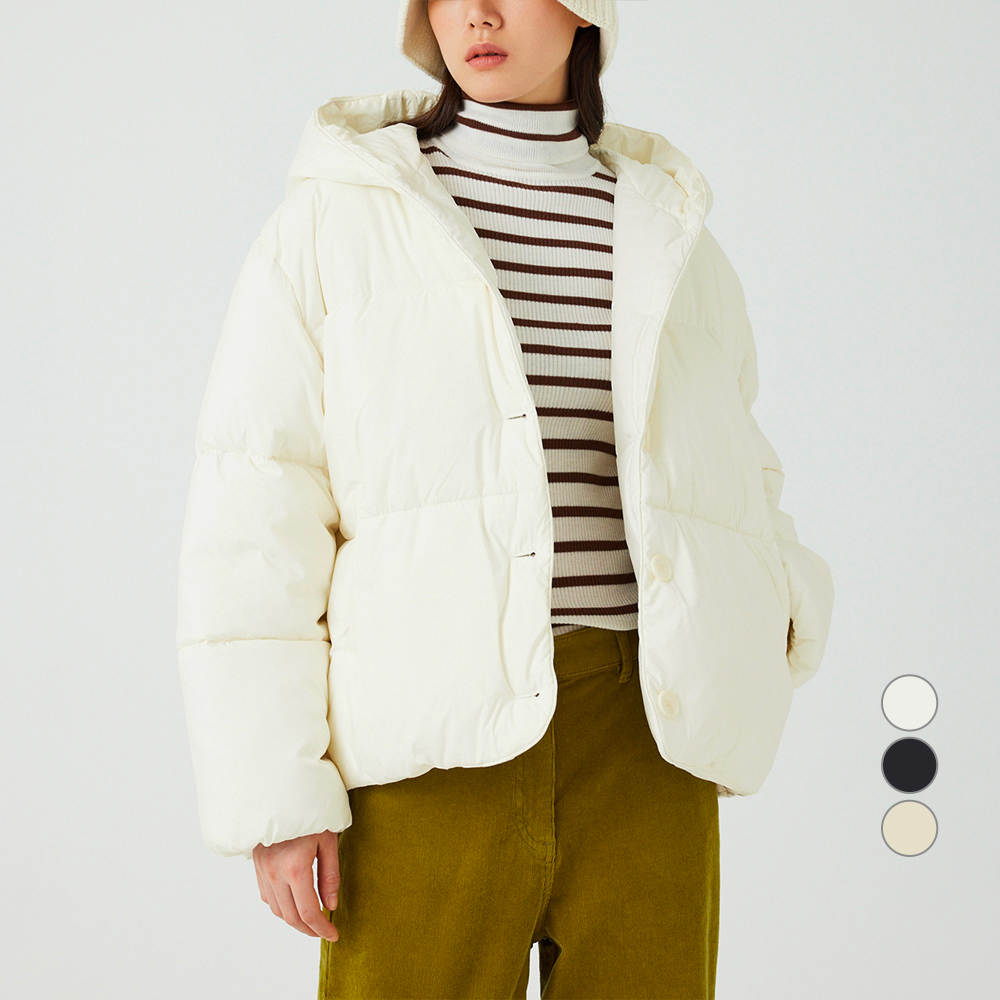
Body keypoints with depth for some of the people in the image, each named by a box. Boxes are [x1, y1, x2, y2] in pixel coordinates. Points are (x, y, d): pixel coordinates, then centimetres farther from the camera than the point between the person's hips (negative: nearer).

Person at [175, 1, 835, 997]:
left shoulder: (669, 231, 14)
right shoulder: (339, 217, 5)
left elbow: (735, 475, 27)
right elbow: (254, 518, -1)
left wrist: (781, 606, 6)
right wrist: (276, 790, -6)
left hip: (642, 741, 3)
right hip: (429, 750, -2)